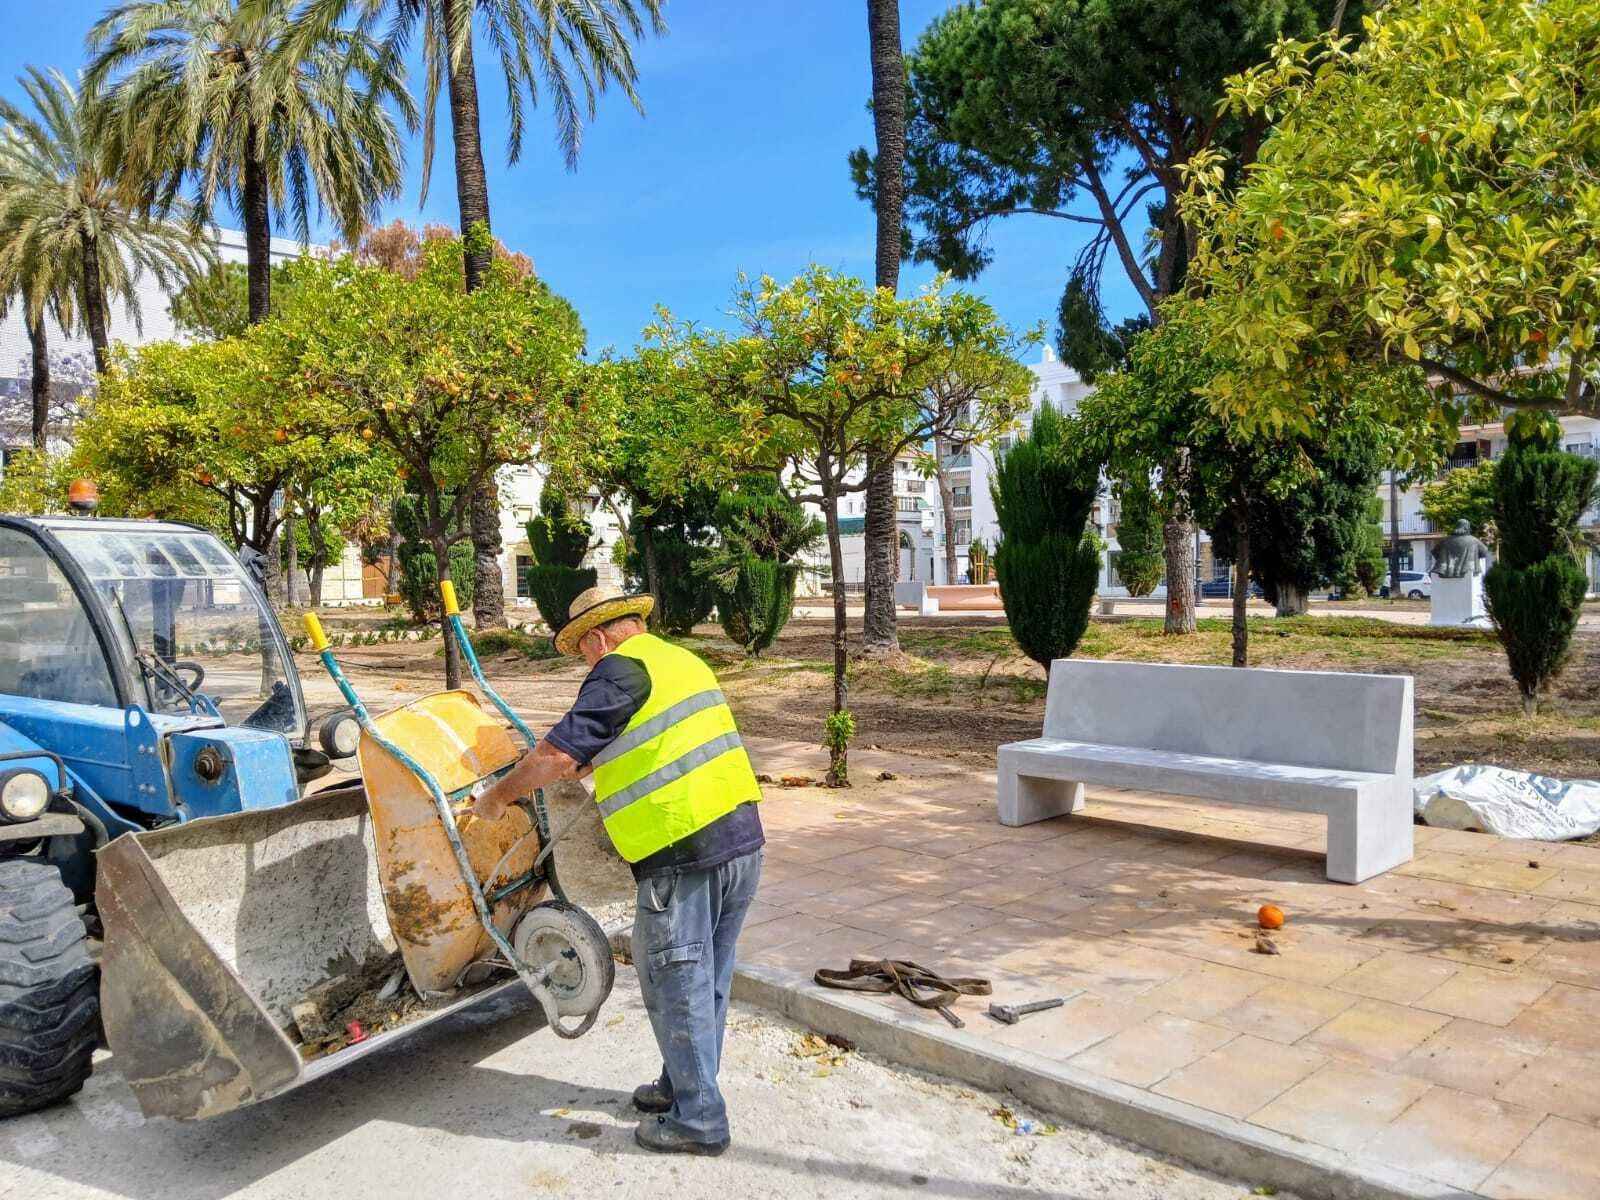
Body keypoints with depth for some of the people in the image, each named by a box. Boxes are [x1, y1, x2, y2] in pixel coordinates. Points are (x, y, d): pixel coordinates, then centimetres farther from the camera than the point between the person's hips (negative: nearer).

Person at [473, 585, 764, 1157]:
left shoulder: (620, 669, -8)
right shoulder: (681, 660, 20)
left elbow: (556, 753, -14)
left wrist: (498, 796, 1)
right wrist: (592, 763, 42)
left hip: (685, 855, -9)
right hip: (742, 840, 9)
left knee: (676, 986, 6)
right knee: (707, 980, 20)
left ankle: (698, 1120, 18)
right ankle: (683, 1087, 36)